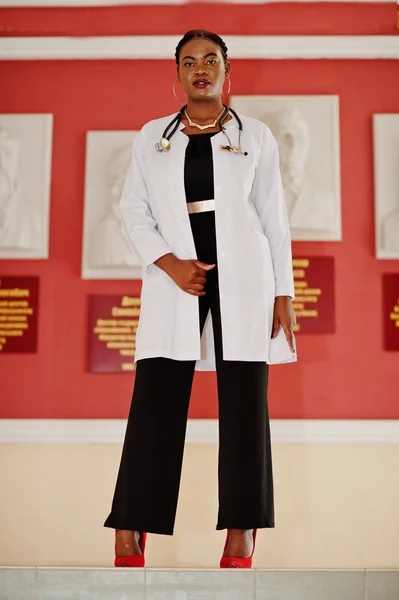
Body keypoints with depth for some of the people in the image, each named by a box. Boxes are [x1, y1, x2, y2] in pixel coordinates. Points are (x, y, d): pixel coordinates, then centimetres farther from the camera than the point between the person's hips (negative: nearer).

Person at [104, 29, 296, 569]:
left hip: (243, 277, 0)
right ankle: (129, 539, -1)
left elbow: (273, 218, 8)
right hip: (175, 276, 1)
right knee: (154, 403, -5)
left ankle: (240, 536, 5)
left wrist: (283, 293, 2)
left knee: (244, 404, -2)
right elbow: (134, 209, 7)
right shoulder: (152, 135, 12)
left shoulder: (256, 137, 9)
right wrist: (170, 264, -9)